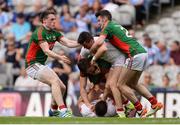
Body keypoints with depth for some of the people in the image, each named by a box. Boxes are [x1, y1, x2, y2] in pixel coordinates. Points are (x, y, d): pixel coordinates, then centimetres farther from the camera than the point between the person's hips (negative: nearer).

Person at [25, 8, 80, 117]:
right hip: (33, 64, -9)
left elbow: (68, 43, -1)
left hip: (42, 65, 9)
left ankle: (53, 111, 27)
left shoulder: (54, 33, 10)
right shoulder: (40, 32, -16)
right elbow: (46, 51, -26)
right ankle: (62, 110, -37)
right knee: (55, 81, -28)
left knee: (62, 88, 7)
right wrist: (59, 57, -40)